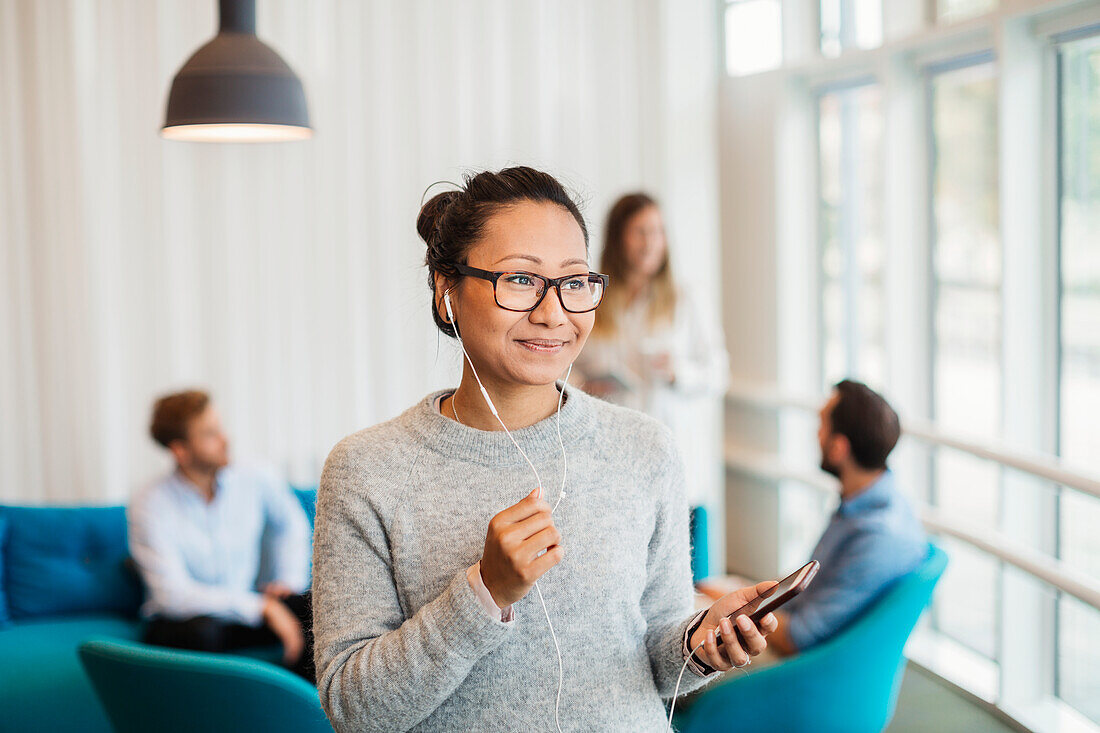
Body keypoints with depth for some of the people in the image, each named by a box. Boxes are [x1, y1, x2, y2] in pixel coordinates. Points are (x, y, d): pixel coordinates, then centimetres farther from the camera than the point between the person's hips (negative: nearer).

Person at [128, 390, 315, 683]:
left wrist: (289, 580, 4)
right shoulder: (149, 507, -15)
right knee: (203, 631, -39)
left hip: (243, 609, 4)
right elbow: (173, 595, -23)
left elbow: (291, 523, 20)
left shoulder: (251, 483, -3)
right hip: (176, 622, -4)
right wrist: (262, 607, -28)